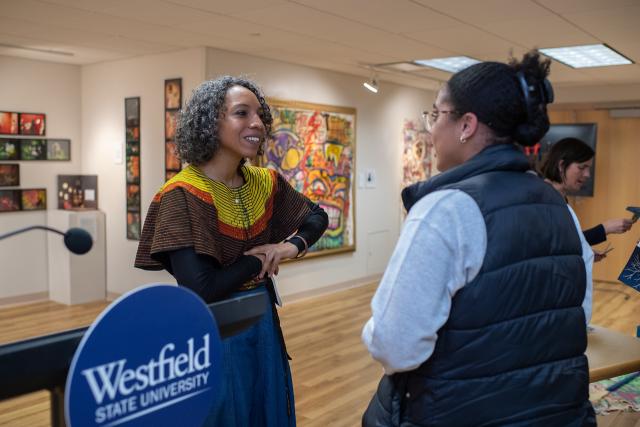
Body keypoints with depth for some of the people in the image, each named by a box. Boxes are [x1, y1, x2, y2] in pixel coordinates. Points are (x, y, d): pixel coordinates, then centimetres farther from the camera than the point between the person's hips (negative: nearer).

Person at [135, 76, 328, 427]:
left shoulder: (266, 183, -1)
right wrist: (258, 260, -14)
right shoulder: (183, 195, -20)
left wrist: (293, 246, -7)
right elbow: (199, 288, -29)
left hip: (263, 322, 6)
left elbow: (317, 217, 14)